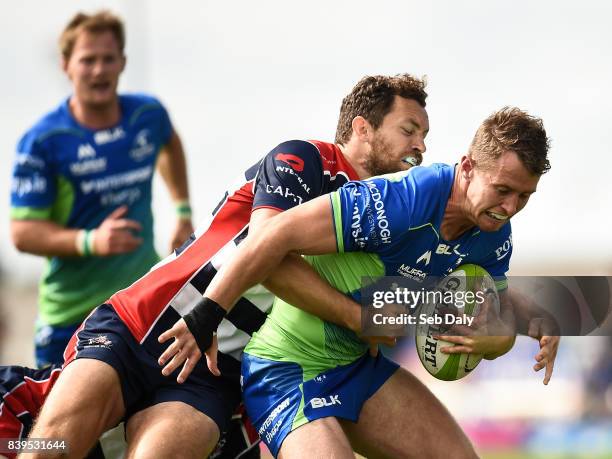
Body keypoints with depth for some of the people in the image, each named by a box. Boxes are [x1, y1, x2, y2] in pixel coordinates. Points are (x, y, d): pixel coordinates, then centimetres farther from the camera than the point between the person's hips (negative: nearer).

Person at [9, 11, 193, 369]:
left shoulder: (149, 115, -1)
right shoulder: (43, 142, -15)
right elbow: (23, 232, -17)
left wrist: (183, 211, 23)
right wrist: (91, 241, -30)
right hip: (72, 309, -3)